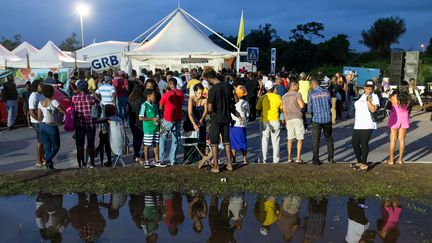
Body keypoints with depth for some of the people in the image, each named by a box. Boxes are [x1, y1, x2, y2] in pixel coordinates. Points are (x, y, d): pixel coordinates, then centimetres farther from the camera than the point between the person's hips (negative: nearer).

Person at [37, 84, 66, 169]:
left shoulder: (40, 103, 3)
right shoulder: (54, 102, -15)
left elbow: (39, 117, 6)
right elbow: (64, 111, -14)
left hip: (43, 127, 5)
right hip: (52, 127, -5)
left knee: (47, 147, 13)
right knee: (56, 146, 11)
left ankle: (49, 165, 13)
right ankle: (48, 159, -11)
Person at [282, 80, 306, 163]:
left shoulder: (284, 97, 14)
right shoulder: (297, 94, -4)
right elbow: (302, 105, -15)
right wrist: (302, 101, 7)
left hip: (289, 119, 5)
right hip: (297, 118, -5)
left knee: (290, 139, 11)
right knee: (300, 138, 0)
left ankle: (289, 158, 12)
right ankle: (298, 158, -4)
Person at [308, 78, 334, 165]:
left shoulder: (311, 94, -8)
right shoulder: (326, 92, -1)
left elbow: (309, 109, -4)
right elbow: (331, 105, 8)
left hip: (317, 119, -3)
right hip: (327, 119, 3)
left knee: (315, 140, 7)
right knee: (329, 139, 18)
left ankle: (316, 159, 9)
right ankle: (331, 157, 22)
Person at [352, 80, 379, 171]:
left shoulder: (374, 97, -6)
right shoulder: (362, 96, 17)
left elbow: (373, 109, -20)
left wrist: (368, 100, -20)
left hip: (367, 126, -8)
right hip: (357, 125, 8)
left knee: (364, 144, -4)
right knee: (354, 142, 13)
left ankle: (364, 163, 8)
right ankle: (359, 162, 28)